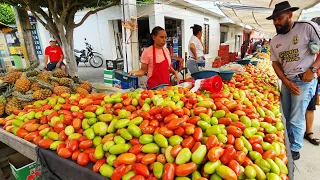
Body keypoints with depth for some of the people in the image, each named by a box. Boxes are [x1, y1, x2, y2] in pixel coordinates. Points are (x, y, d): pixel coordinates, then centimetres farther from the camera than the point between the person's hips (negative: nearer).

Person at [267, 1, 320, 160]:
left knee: (296, 119, -3)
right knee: (286, 116, 14)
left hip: (305, 80, -5)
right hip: (286, 81, 5)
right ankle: (287, 144, 32)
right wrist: (287, 83, -5)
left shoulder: (307, 27, -8)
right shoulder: (275, 41, 6)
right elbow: (276, 64, 6)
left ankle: (294, 150, 16)